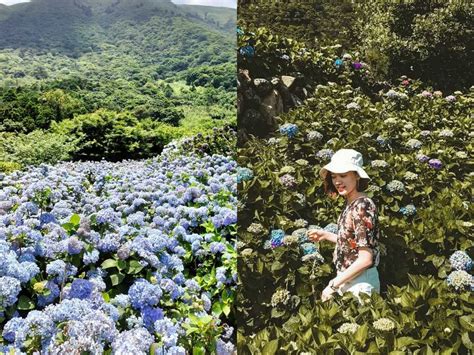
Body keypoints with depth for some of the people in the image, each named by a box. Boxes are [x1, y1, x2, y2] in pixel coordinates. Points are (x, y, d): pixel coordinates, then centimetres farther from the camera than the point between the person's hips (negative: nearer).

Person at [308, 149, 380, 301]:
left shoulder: (361, 206, -22)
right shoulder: (351, 204, 4)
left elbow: (365, 259, -23)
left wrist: (334, 284, -18)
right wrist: (326, 235, 16)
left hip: (360, 282, -8)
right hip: (349, 279, 8)